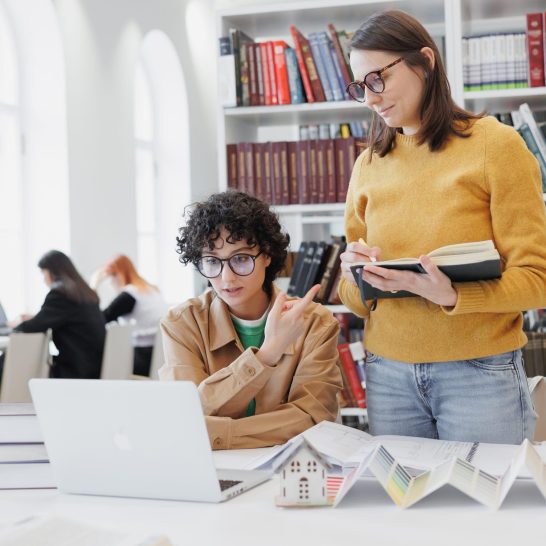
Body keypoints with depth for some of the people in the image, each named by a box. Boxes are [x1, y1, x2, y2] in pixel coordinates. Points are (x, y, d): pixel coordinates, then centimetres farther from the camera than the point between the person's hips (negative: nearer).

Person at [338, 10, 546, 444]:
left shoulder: (495, 144, -4)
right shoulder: (369, 165, 9)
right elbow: (356, 302, 13)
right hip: (388, 373, 4)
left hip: (480, 372, -3)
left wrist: (452, 295, -25)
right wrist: (357, 279, -10)